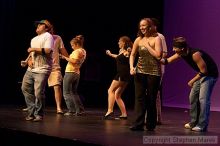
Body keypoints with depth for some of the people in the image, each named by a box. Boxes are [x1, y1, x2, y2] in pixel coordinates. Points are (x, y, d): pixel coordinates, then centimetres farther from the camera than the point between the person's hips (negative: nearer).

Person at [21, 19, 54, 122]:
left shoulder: (48, 36, -4)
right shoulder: (34, 39, 23)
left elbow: (47, 51, -18)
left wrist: (34, 49, -9)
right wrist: (30, 60, 7)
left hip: (42, 70, -9)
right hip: (31, 69, 9)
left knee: (38, 93, -11)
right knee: (25, 88, 3)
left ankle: (39, 115, 1)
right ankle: (31, 111, 12)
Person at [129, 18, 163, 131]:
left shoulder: (156, 39, -4)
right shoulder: (138, 40, 7)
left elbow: (157, 55, -16)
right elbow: (132, 55, 13)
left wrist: (147, 45, -12)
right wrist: (131, 67, -2)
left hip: (153, 72, -3)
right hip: (140, 72, 3)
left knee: (151, 99, 4)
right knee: (139, 98, -4)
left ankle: (151, 125, 16)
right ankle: (138, 124, -6)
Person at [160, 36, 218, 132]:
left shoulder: (194, 54, -32)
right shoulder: (180, 54, -6)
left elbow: (204, 71, -26)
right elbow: (167, 61, -1)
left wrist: (192, 81, -17)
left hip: (210, 74, -9)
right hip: (201, 74, 9)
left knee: (203, 98, -15)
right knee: (193, 97, 10)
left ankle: (202, 125, -11)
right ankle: (194, 122, 19)